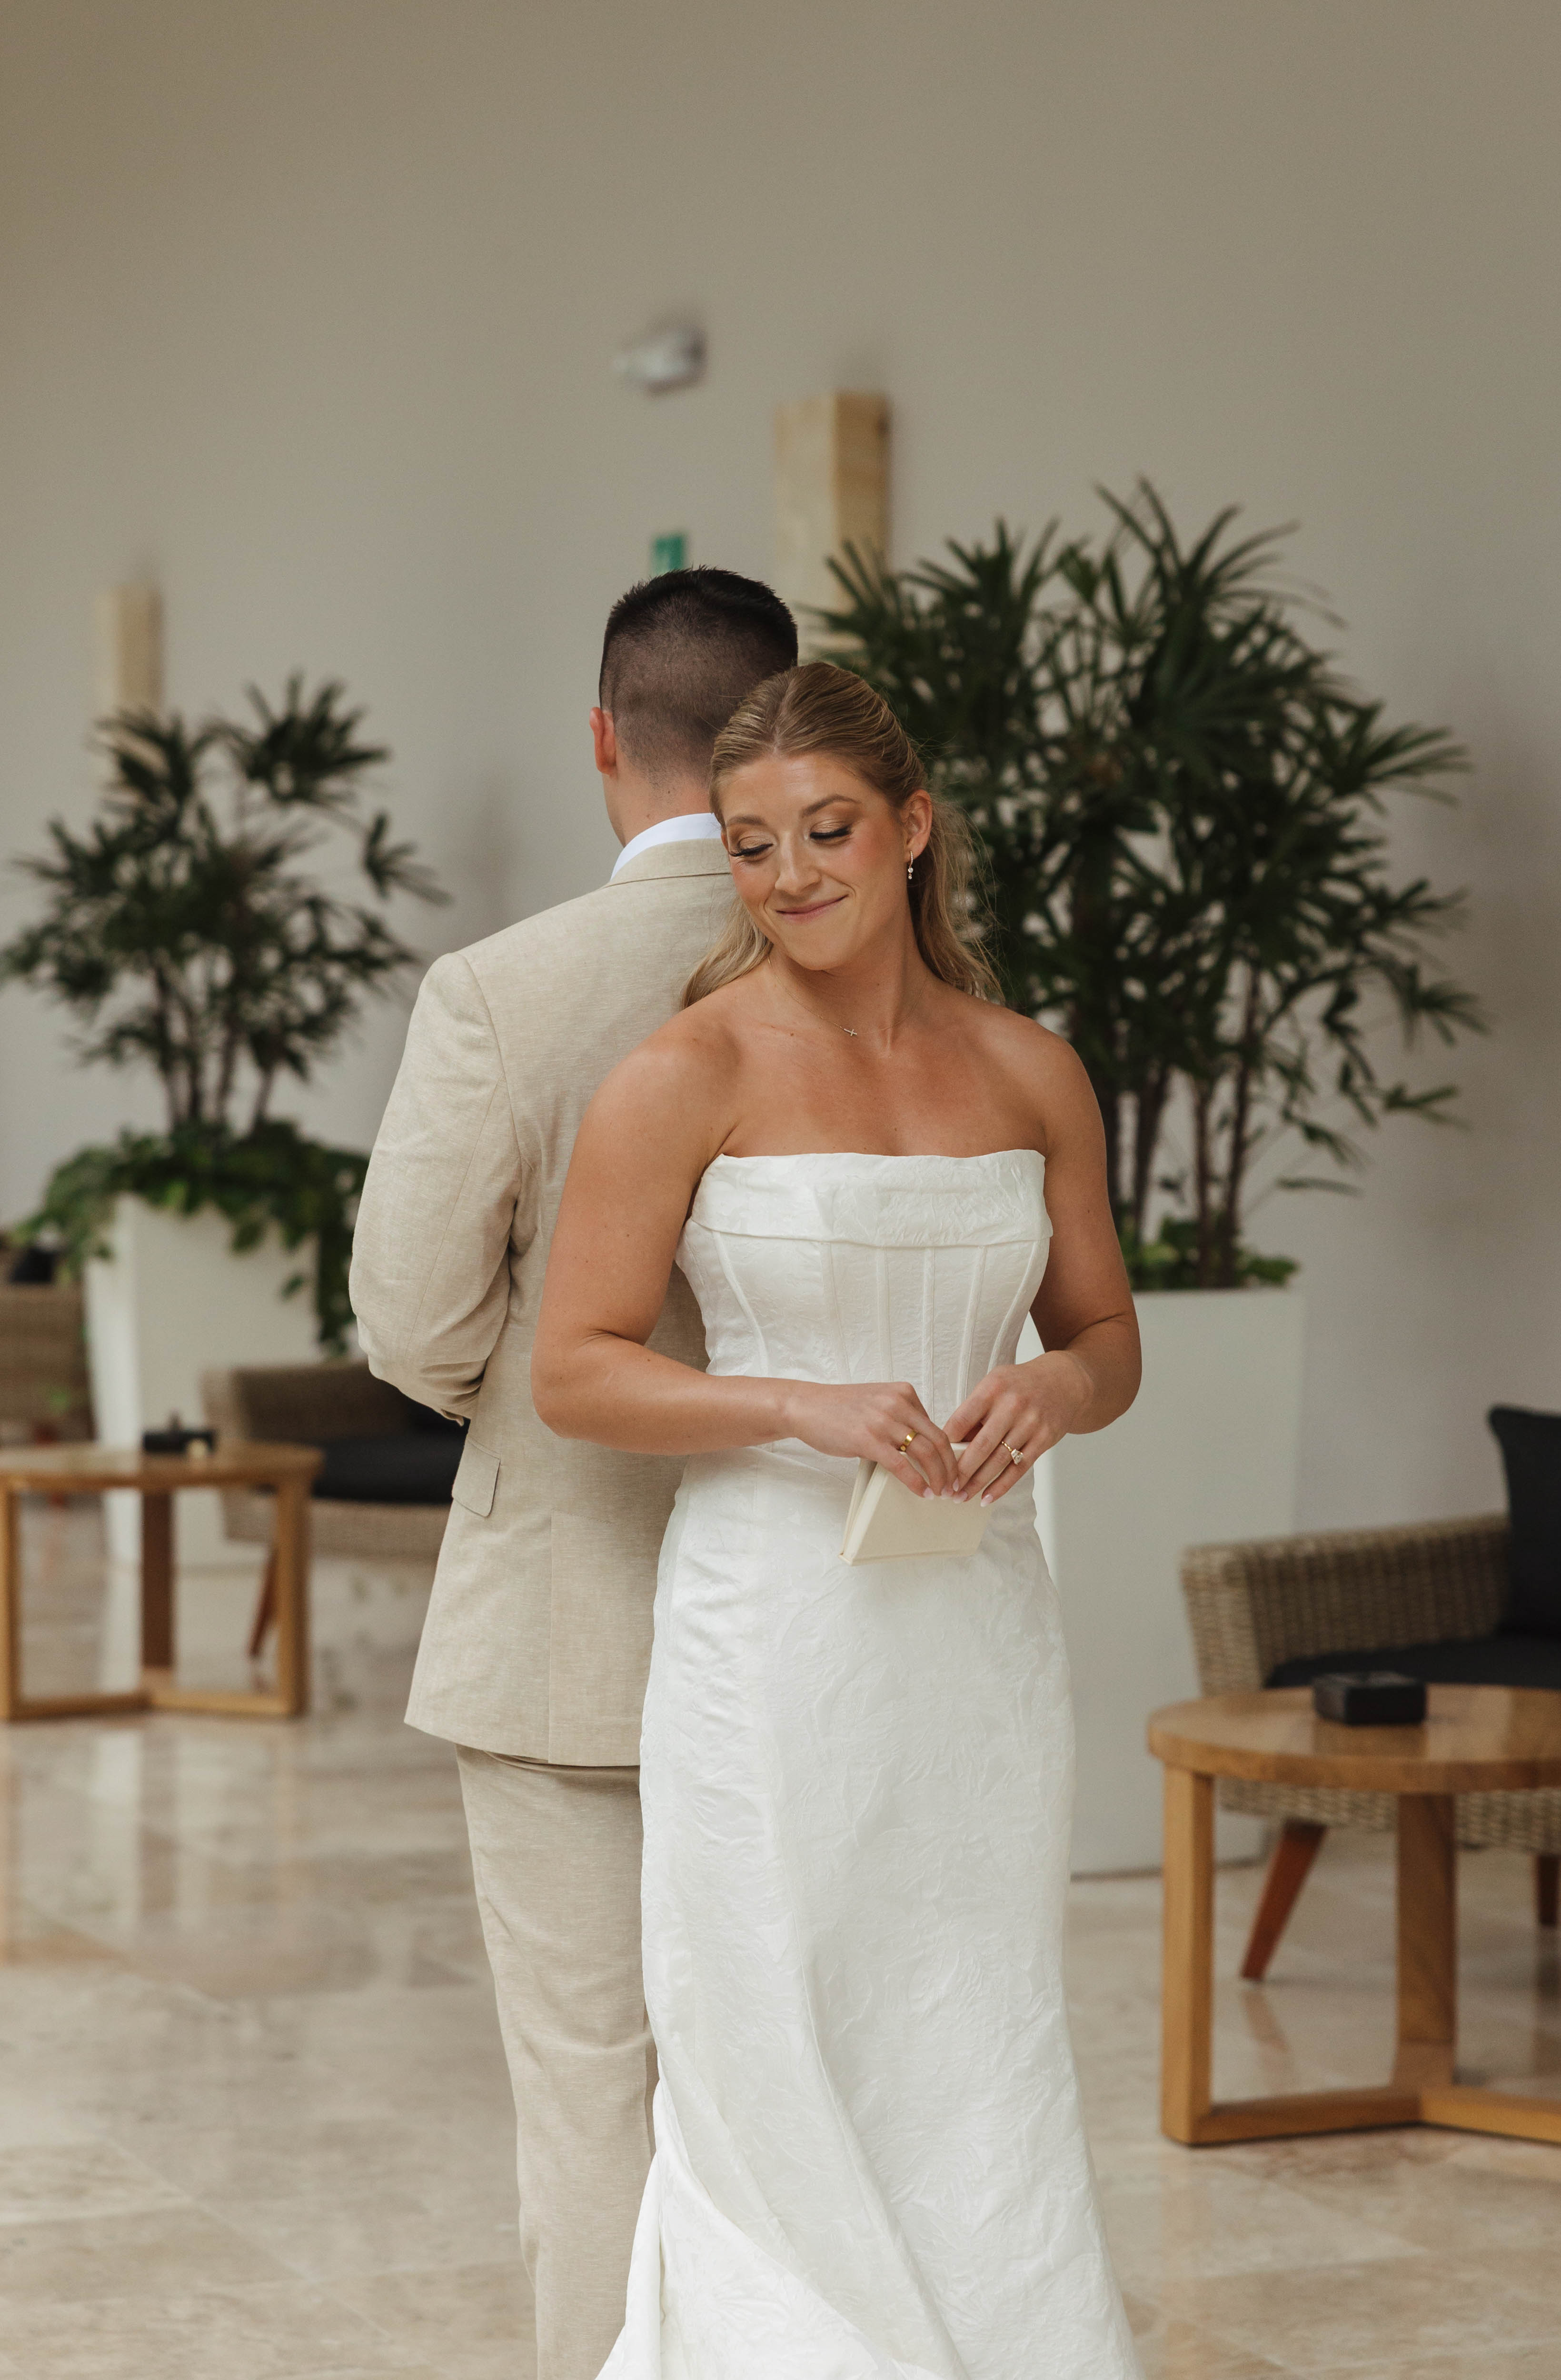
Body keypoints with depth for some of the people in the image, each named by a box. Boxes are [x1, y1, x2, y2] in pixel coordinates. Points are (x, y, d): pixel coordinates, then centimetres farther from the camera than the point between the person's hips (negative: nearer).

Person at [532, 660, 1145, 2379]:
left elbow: (1106, 1332, 17)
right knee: (779, 2091, 2)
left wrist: (1055, 1390, -6)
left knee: (986, 2091, 9)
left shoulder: (1031, 1074, 7)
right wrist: (806, 1411, -19)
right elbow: (573, 1368, -6)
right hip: (777, 1635, -4)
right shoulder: (688, 1074, -6)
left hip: (980, 1630, 4)